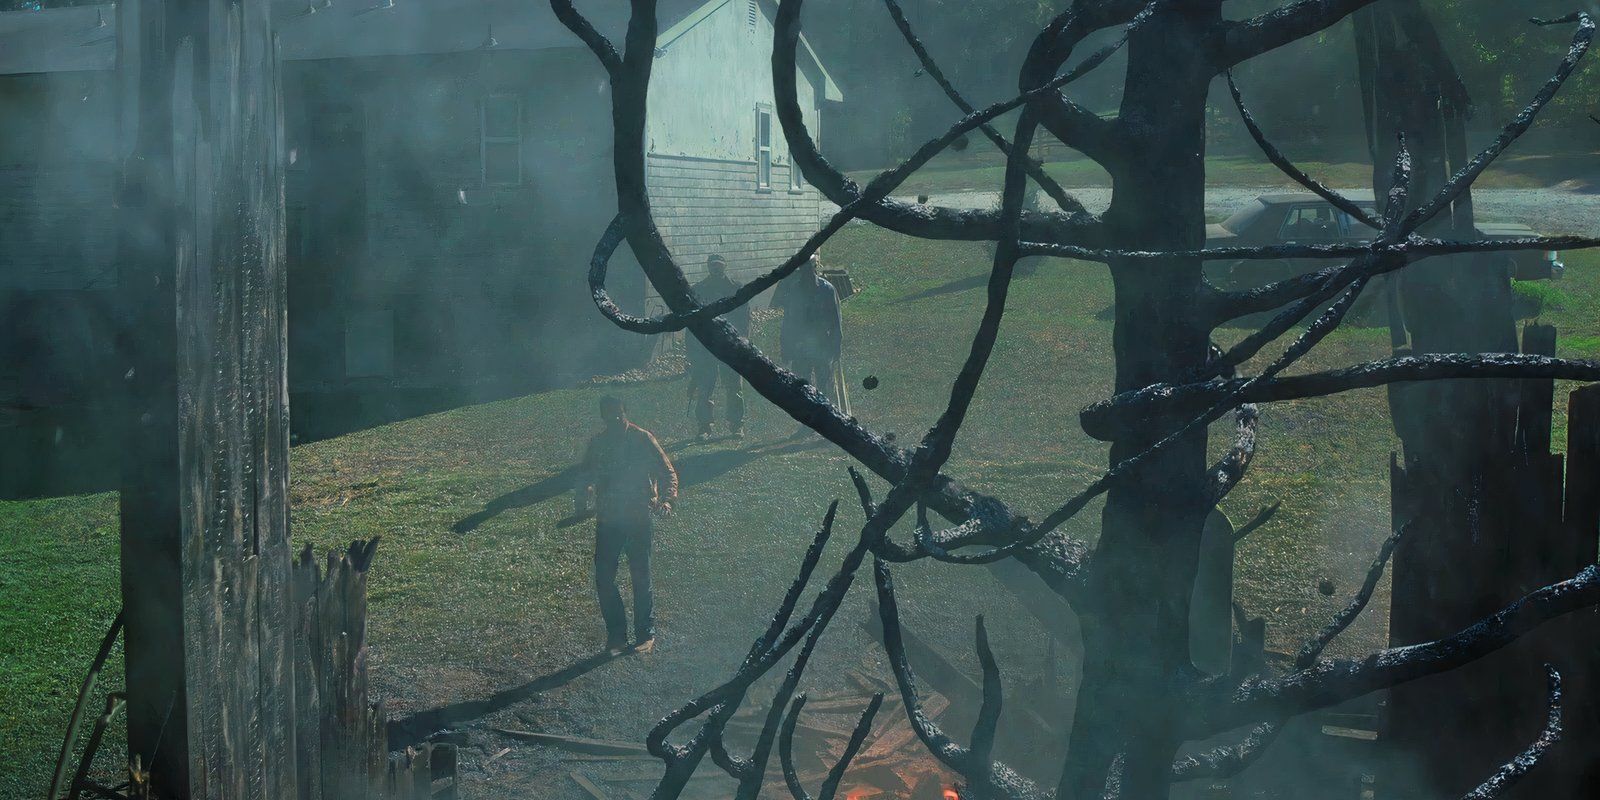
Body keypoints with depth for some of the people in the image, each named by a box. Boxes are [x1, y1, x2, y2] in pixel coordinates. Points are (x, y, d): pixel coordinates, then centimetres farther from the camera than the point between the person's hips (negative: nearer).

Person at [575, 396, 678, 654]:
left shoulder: (642, 439, -6)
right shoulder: (597, 443, 5)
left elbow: (667, 472, -5)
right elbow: (585, 473, 17)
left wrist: (666, 499, -23)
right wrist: (581, 497, -3)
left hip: (639, 519, -3)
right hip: (608, 521, 3)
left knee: (640, 577, 2)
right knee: (603, 580, 0)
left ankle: (645, 633, 16)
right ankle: (616, 635, 12)